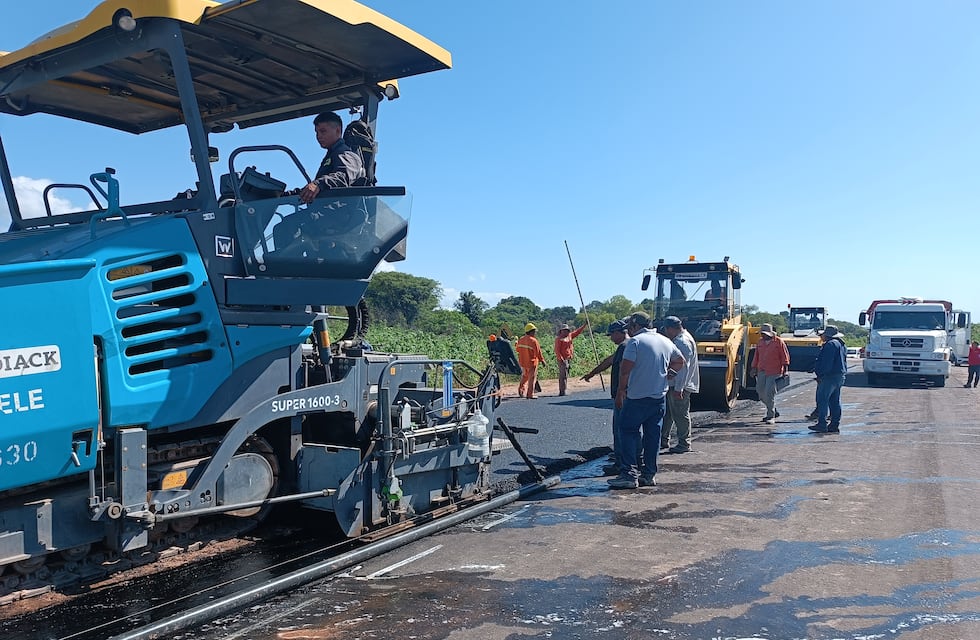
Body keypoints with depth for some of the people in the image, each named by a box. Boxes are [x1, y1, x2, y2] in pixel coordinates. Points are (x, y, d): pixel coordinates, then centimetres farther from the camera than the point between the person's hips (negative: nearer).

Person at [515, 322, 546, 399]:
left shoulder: (520, 339, 2)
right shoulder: (534, 341, -18)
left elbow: (518, 350, 12)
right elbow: (538, 352, -15)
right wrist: (542, 360, -2)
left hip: (522, 362, 6)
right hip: (532, 362, -6)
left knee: (524, 376, 24)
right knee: (532, 378, 4)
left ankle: (521, 388, 8)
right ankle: (530, 394, 5)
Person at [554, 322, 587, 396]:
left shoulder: (569, 336, 14)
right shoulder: (559, 339, -10)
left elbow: (577, 332, 23)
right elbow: (557, 350, -14)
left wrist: (584, 325, 20)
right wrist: (561, 359, -21)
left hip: (568, 359, 9)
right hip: (562, 359, -9)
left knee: (564, 375, 11)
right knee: (563, 375, -12)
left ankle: (561, 391, 17)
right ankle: (562, 392, -13)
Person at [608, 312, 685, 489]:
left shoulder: (635, 341, -11)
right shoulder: (665, 341, 11)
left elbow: (625, 369, -16)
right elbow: (680, 360, 25)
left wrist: (621, 391, -7)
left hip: (637, 397, -7)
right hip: (659, 396, 7)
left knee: (628, 432, -1)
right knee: (653, 435, 11)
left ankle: (629, 473, -8)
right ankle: (649, 474, 15)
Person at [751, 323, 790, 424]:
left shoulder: (778, 342, -5)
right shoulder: (760, 342, 11)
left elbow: (785, 356, -4)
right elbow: (756, 356, 18)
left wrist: (785, 369, -8)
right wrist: (754, 368, 16)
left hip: (774, 372, -6)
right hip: (761, 371, 7)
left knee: (769, 393, -10)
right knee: (760, 391, 8)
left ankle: (771, 416, -1)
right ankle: (773, 411, 27)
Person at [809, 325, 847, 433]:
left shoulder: (830, 344, -16)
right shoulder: (842, 345, 17)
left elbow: (826, 363, -21)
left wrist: (820, 375, -17)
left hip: (829, 376, -10)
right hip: (840, 376, 10)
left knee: (822, 400, -7)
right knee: (835, 401, 12)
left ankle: (822, 424, -9)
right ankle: (835, 425, 13)